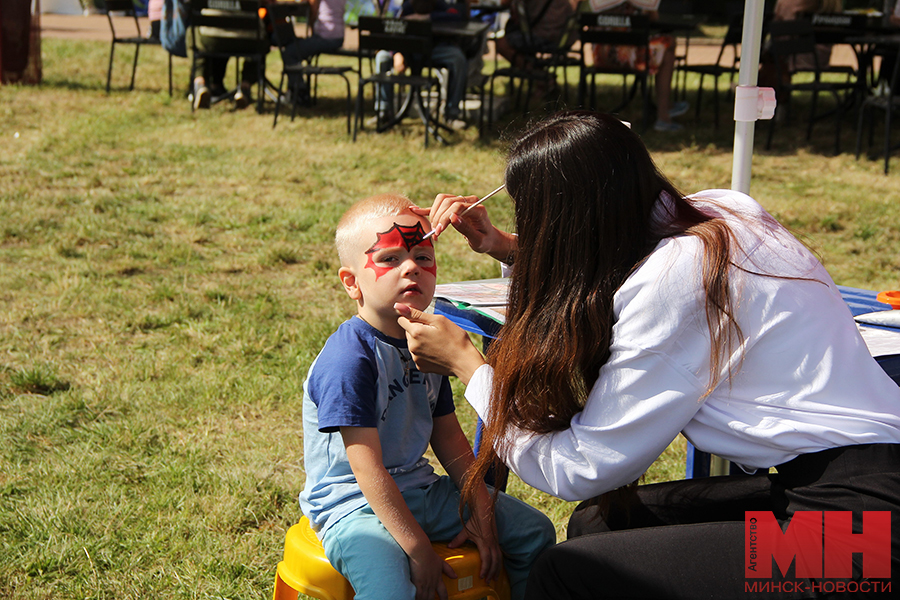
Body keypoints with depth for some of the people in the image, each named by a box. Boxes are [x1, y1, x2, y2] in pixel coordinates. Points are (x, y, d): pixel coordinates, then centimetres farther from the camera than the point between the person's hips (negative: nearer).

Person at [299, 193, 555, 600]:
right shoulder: (349, 359, -22)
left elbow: (447, 435, 13)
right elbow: (366, 466, -24)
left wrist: (481, 509, 6)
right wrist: (417, 548, -24)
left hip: (419, 489, 8)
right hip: (354, 504, -8)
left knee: (534, 532, 10)